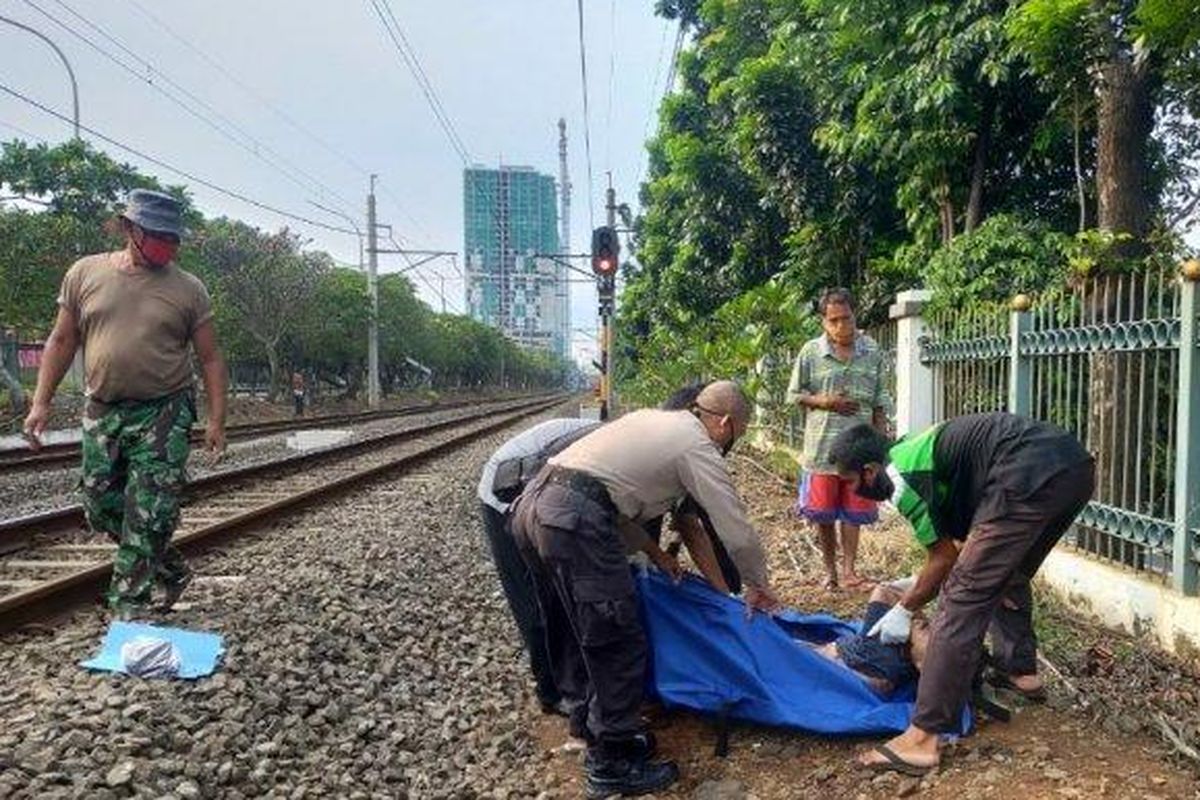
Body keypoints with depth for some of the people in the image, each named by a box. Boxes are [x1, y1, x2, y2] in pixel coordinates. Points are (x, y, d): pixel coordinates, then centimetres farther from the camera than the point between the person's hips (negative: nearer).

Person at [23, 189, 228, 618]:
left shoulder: (188, 289, -2)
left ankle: (127, 608, 9)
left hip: (163, 416, -3)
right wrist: (41, 402, 3)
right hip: (102, 413, 3)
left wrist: (217, 419, -7)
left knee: (148, 518, -3)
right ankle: (171, 570, 30)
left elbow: (210, 358, 1)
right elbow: (62, 341, 9)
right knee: (102, 507, 10)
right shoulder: (86, 273, 3)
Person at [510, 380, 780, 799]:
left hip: (531, 503, 10)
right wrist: (758, 586, 22)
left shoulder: (654, 419, 26)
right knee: (617, 644, 4)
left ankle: (597, 729, 38)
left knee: (573, 635, 22)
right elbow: (738, 532, 4)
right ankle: (613, 764, 17)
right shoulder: (698, 446, 3)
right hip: (574, 520, -10)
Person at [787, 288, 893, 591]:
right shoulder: (811, 353, -3)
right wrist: (823, 402, -13)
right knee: (823, 514, 6)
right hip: (822, 448, -1)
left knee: (853, 512, 7)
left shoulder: (872, 352, 3)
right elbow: (793, 395, 4)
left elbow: (880, 402, 9)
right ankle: (830, 570, 22)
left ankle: (849, 571, 16)